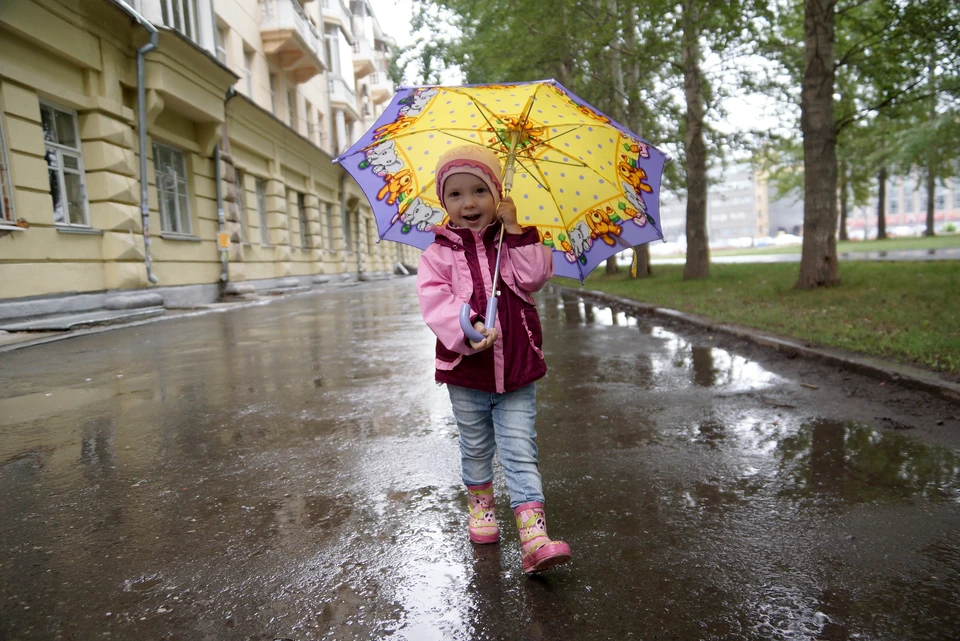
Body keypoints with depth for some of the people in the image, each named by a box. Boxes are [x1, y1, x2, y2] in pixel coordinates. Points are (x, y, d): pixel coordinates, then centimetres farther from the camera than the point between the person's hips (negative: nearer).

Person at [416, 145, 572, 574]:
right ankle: (480, 505, 42)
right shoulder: (440, 252, -2)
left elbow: (535, 277, -12)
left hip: (517, 372, 0)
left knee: (520, 453, -2)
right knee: (476, 449, 18)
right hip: (465, 373, 0)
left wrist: (515, 230, -16)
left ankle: (534, 538, -2)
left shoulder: (513, 242, 4)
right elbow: (435, 299, -15)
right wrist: (467, 330, -31)